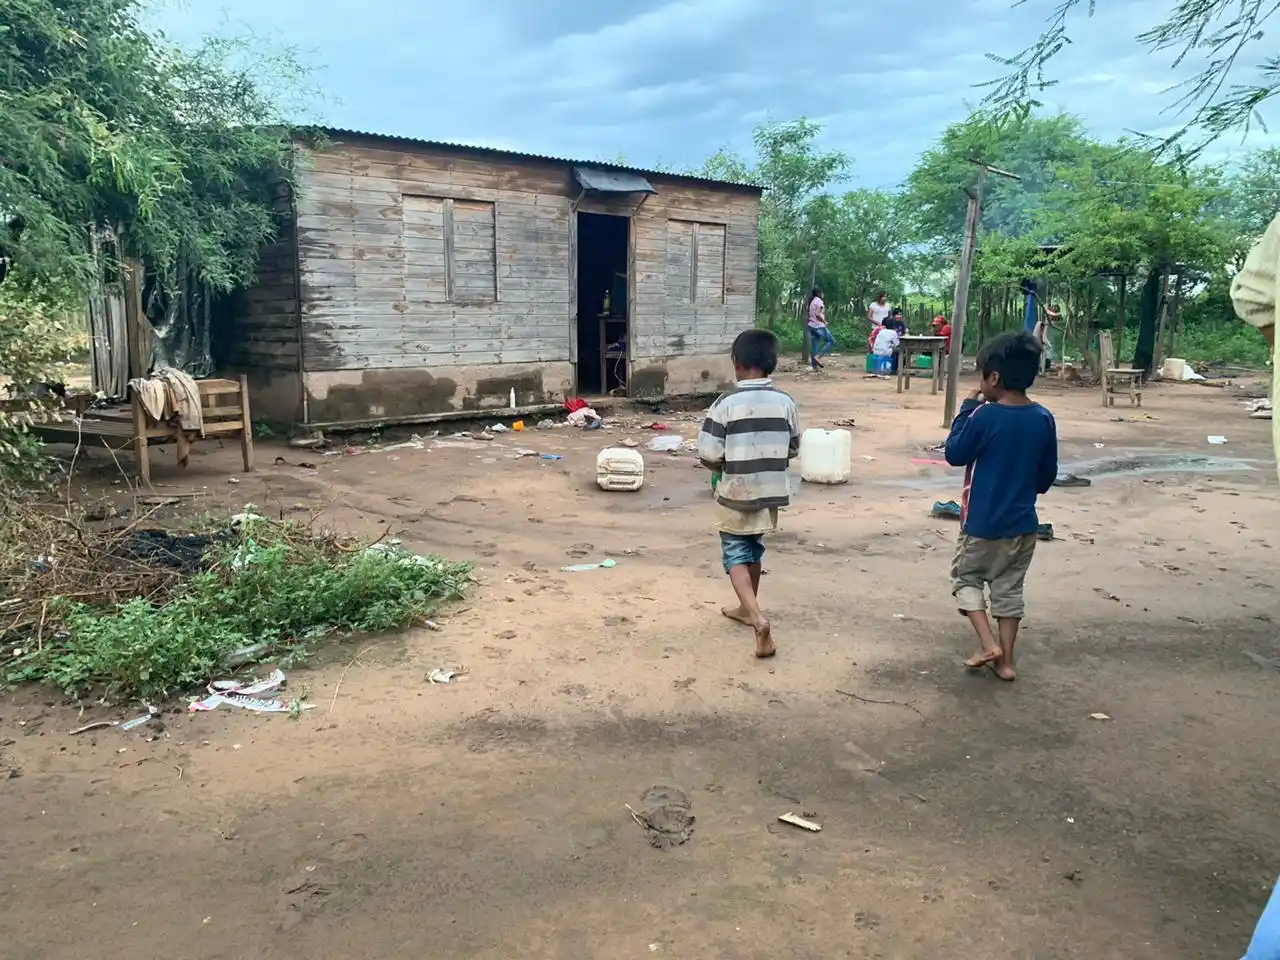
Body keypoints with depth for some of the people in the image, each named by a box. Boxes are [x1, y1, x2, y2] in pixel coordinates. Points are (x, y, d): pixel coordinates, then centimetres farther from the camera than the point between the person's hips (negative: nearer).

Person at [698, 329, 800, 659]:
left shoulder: (726, 404, -16)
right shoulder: (785, 402, -3)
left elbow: (709, 456, -16)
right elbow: (792, 450, 7)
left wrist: (723, 467, 6)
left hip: (735, 494, -4)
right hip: (770, 492, 4)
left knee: (736, 556, 6)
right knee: (754, 550, 23)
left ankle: (758, 620, -12)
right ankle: (746, 608, 38)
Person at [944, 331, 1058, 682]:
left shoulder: (985, 416, -20)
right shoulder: (1044, 419, -3)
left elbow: (954, 454, -6)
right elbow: (1048, 474, 6)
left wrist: (966, 408, -3)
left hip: (984, 522, -5)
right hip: (1023, 523, 5)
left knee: (965, 577, 15)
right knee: (1009, 588, 15)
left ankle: (988, 644, 2)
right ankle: (1006, 659, 20)